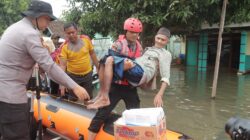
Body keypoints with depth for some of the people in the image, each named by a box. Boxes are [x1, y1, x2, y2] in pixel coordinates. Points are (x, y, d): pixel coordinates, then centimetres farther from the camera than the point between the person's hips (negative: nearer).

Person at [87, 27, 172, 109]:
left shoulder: (166, 54, 12)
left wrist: (160, 95, -13)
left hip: (141, 73, -8)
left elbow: (166, 77, 0)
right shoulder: (148, 49, 35)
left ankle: (104, 98, -28)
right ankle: (101, 95, -13)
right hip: (133, 68, 8)